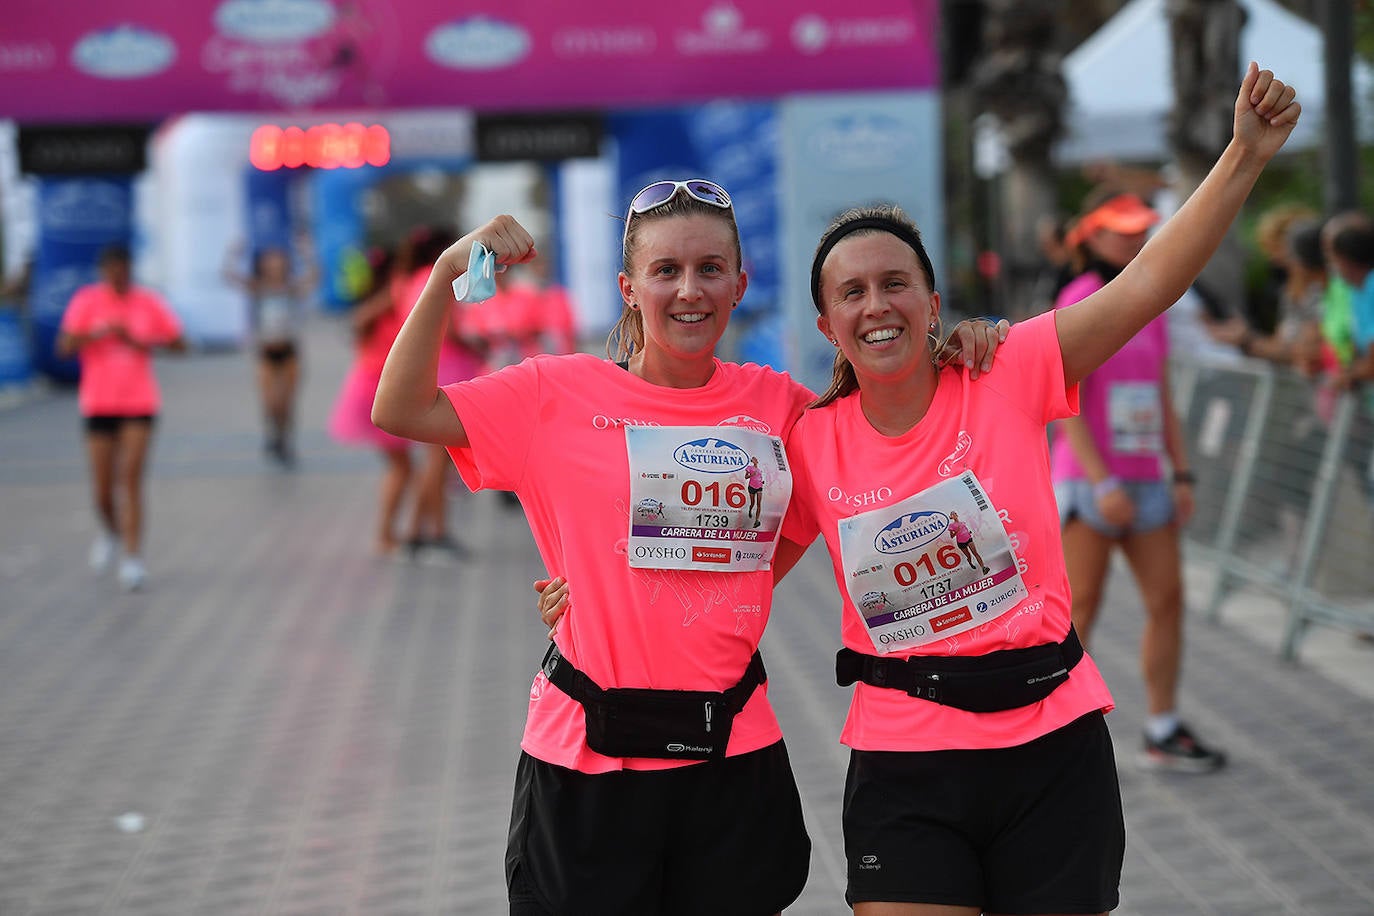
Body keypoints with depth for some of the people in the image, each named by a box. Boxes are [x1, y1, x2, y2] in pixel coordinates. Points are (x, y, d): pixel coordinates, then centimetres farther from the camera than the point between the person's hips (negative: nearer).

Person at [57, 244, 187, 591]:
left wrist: (141, 342, -12)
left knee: (131, 478, -12)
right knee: (102, 489, 2)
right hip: (98, 403, 1)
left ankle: (133, 558, -11)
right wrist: (95, 334, -28)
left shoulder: (149, 303, 0)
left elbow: (179, 343, 4)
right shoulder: (86, 301, -2)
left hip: (140, 403, -1)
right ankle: (111, 532, 35)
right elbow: (64, 347, -11)